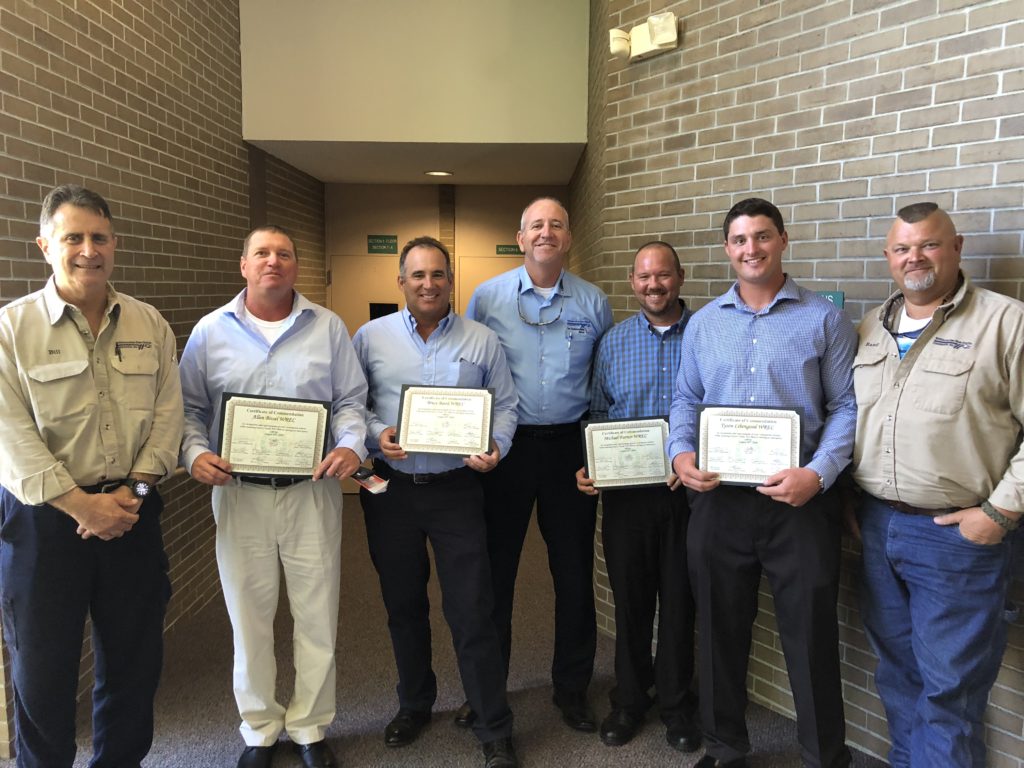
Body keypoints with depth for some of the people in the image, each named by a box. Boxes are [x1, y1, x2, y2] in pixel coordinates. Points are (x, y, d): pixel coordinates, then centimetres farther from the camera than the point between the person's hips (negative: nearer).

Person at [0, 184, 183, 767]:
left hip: (133, 514, 3)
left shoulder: (149, 324, 5)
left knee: (135, 659, 15)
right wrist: (81, 504, -16)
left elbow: (167, 413, 1)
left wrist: (134, 489, -10)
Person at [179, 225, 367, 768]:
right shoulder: (211, 331, 5)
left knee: (318, 617, 7)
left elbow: (350, 400, 5)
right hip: (239, 493, 1)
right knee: (249, 618, 11)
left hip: (312, 491, 0)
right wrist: (195, 453, -11)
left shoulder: (328, 327, 4)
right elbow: (190, 408, 7)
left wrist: (350, 445, -13)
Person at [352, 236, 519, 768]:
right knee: (402, 605, 16)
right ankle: (414, 704, 38)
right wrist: (375, 433, -13)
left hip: (456, 490, -1)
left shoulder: (482, 341, 2)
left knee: (472, 613, 0)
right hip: (390, 489, 2)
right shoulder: (371, 337, 3)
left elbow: (504, 405, 4)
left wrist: (495, 447, -13)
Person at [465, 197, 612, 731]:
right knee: (494, 570, 8)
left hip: (570, 446, 1)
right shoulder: (487, 297, 1)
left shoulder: (593, 303, 5)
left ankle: (571, 688, 28)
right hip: (505, 445, -1)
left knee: (574, 572, 9)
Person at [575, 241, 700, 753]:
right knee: (630, 598, 12)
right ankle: (629, 700, 31)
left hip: (686, 488, -1)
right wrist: (588, 466, -6)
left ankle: (676, 703, 29)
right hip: (625, 490, 2)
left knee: (679, 599, 9)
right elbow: (598, 414, 7)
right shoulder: (613, 342, 5)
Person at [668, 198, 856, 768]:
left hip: (801, 501, -3)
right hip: (717, 499, 3)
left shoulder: (824, 319, 0)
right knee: (721, 630, 15)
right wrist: (680, 453, -6)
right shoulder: (704, 323, 9)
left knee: (811, 636, 7)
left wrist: (817, 473, -16)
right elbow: (686, 400, 12)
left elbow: (846, 407, -3)